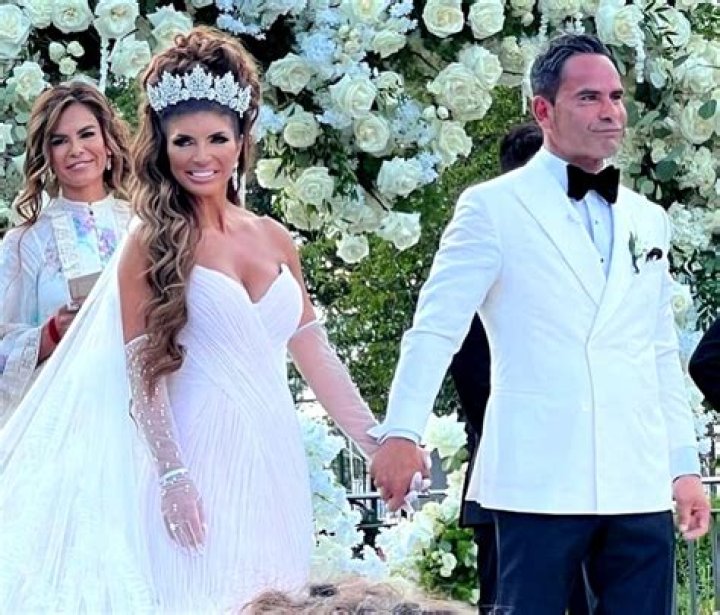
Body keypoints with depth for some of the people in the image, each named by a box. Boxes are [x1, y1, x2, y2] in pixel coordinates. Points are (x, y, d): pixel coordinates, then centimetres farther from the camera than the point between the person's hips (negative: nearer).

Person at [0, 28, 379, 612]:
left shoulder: (274, 239, 11)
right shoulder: (152, 244, -2)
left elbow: (316, 354, 14)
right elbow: (142, 370, -7)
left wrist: (380, 445, 8)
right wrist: (172, 476, -16)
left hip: (274, 463, 5)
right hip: (201, 459, -5)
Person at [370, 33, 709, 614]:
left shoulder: (648, 219, 17)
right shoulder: (493, 207, 1)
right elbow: (435, 329, -4)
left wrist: (686, 464, 15)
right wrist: (401, 432, -16)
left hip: (641, 484, 5)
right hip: (540, 480, -5)